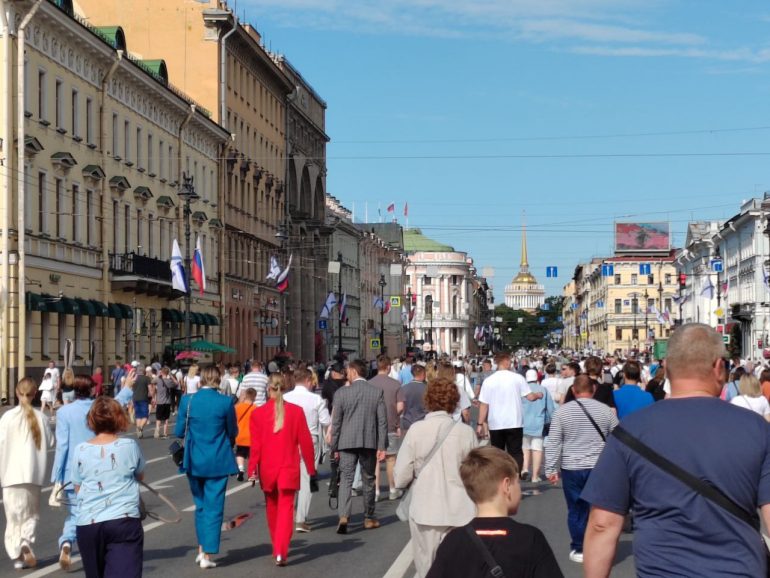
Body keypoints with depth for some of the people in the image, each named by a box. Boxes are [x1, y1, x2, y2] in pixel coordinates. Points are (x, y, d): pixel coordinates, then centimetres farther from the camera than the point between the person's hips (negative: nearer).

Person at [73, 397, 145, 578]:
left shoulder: (81, 451, 0)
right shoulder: (130, 446, -2)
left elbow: (78, 488, 10)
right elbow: (140, 476, 16)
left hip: (88, 523, 3)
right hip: (124, 522, -2)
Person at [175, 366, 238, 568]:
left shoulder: (187, 400, -6)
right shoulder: (225, 402, -11)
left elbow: (179, 431, 1)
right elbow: (233, 432, 1)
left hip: (195, 461, 3)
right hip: (218, 462, -2)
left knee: (200, 505, 20)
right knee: (214, 507, 4)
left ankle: (201, 549, 24)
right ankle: (207, 555, 2)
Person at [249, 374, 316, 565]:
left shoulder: (258, 413, -6)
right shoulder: (296, 411, -6)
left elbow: (255, 445, -5)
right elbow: (305, 441, -2)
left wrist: (252, 469, 1)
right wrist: (310, 467, 8)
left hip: (267, 469, 2)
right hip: (289, 469, -1)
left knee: (272, 508, 18)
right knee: (286, 509, -1)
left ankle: (277, 549, 31)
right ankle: (281, 552, -14)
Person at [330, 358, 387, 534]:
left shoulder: (341, 393, -4)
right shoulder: (377, 392, 0)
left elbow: (336, 422, -1)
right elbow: (382, 421, -2)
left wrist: (335, 448, 7)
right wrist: (382, 446, 2)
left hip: (347, 443, -1)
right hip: (370, 443, 1)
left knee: (346, 480, -1)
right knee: (368, 480, 13)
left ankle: (343, 516, -18)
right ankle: (369, 518, 22)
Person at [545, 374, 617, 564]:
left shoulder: (562, 411, -2)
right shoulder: (605, 410, -1)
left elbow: (553, 443, -3)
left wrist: (551, 469, 3)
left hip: (571, 468, 0)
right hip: (600, 468, 0)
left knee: (576, 510, 10)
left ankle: (578, 549, 17)